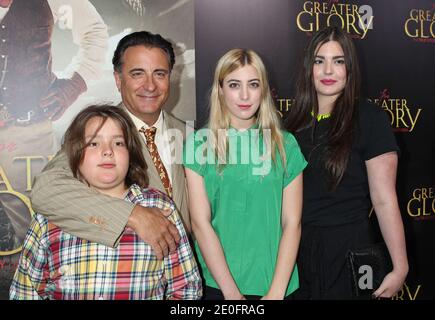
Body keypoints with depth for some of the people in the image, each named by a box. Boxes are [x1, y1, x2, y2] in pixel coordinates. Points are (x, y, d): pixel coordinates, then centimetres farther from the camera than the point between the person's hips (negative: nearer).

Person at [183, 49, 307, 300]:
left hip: (277, 284, 1)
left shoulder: (285, 145, -1)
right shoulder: (200, 143, -5)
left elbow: (292, 223, -3)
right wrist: (231, 291, -13)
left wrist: (277, 291, -12)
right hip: (216, 284, -1)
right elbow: (200, 222, -9)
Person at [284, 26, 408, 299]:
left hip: (348, 249, -4)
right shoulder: (295, 121, 4)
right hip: (297, 247, 4)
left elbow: (384, 200, -12)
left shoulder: (370, 118, -9)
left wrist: (400, 267, -13)